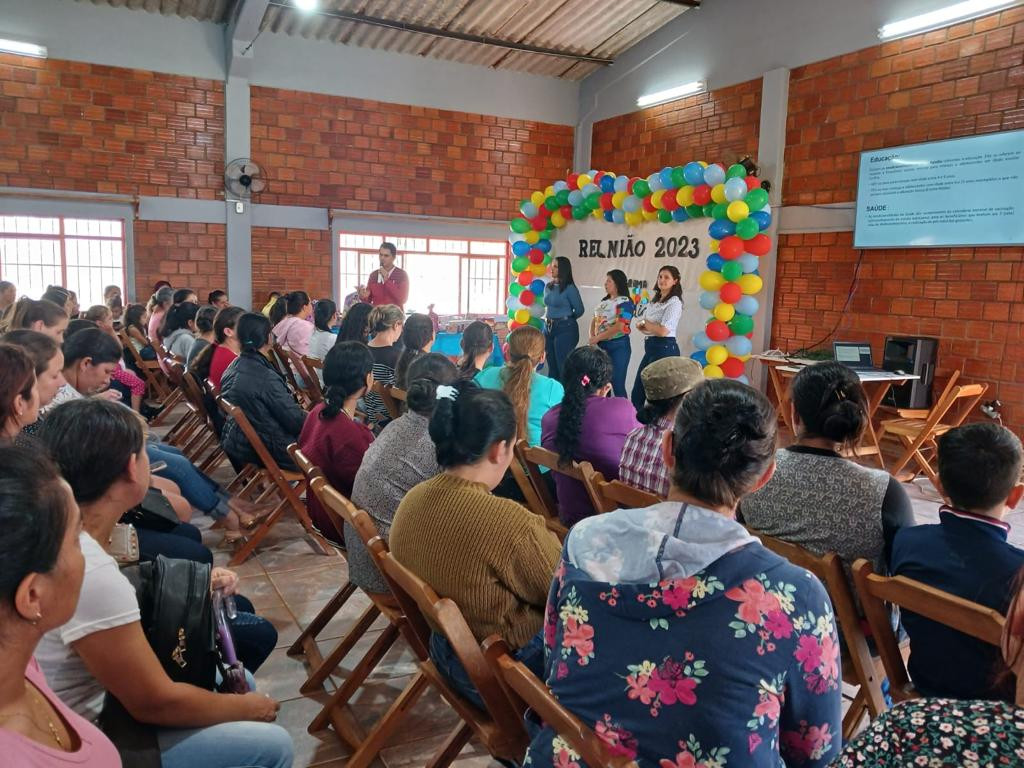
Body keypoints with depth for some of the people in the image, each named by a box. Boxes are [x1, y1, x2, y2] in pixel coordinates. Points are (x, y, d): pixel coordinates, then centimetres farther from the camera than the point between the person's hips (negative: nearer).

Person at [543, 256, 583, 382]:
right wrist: (548, 318, 14)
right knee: (552, 366, 12)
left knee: (563, 366, -3)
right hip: (550, 328, 7)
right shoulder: (548, 287, 10)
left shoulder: (570, 288, -10)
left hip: (565, 329, -7)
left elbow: (579, 310, -1)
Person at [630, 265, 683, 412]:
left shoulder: (674, 302, -10)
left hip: (665, 348, -9)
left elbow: (663, 330, -19)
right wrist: (641, 326, -7)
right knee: (637, 394, 10)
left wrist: (644, 323, -4)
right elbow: (645, 327, 17)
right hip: (651, 347, 9)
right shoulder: (654, 301, 16)